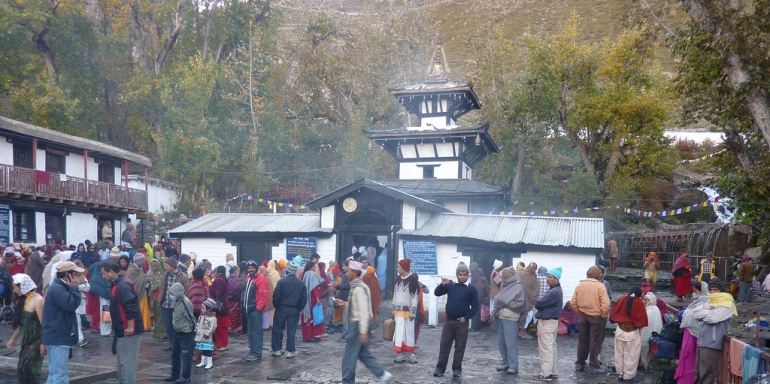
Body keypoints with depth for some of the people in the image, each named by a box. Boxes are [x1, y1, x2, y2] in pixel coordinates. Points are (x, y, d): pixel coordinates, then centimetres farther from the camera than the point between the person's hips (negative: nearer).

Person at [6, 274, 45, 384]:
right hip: (26, 340, 8)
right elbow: (21, 322, 18)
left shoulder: (38, 300, -17)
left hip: (37, 340, -8)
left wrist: (43, 343, -21)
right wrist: (13, 339, 22)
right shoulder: (23, 300, 10)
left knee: (25, 368, -11)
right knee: (22, 369, 8)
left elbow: (43, 323, -19)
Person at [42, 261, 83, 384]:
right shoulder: (57, 289, -18)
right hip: (58, 338, -11)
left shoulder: (60, 287, 15)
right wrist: (74, 288, -17)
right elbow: (71, 305, -25)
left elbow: (69, 306, 17)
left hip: (57, 337, 11)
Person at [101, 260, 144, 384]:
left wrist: (130, 327, -24)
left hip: (129, 331, -11)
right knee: (123, 361, 17)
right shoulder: (118, 284, 14)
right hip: (123, 330, 11)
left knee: (127, 361, -5)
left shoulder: (123, 285, -19)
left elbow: (131, 307, -26)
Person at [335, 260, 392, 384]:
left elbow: (364, 311, -24)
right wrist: (345, 304, 15)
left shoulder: (359, 288, -19)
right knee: (363, 354, 14)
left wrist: (363, 332, -26)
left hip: (358, 324, -10)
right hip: (356, 324, 10)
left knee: (349, 354, 1)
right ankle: (382, 374, 15)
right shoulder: (357, 286, 12)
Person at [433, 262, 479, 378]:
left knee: (460, 347, 6)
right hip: (449, 321, 2)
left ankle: (457, 369, 15)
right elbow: (437, 293, -1)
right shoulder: (450, 286, 6)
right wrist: (443, 284, -17)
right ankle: (440, 368, 8)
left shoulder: (471, 289, 0)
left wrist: (466, 317, -10)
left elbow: (475, 307, 0)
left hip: (462, 323, -2)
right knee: (444, 345, 3)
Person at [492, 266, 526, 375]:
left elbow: (519, 303, -13)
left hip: (510, 318, -7)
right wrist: (497, 307, 2)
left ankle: (513, 366, 3)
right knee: (501, 342, 11)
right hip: (501, 317, 7)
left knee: (511, 343, -4)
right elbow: (497, 298, 17)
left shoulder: (517, 287, -7)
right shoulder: (504, 285, 13)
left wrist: (506, 303, -8)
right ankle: (506, 362, 23)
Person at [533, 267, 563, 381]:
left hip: (546, 322, -11)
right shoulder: (555, 289, 12)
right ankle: (553, 372, 23)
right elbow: (546, 303, 14)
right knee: (551, 347, 15)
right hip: (551, 321, 11)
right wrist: (540, 303, -5)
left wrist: (537, 302, -2)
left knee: (545, 348, -4)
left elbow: (538, 304, -23)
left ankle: (546, 374, 0)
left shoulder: (555, 292, -22)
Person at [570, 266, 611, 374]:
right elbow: (605, 304, -19)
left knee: (582, 341, 14)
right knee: (595, 342, 5)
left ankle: (579, 363, 21)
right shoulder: (600, 286, -13)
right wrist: (604, 315, -4)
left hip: (582, 316, 4)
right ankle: (594, 366, 9)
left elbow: (573, 302, -1)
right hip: (596, 316, -4)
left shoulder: (580, 285, -1)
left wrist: (579, 311, 12)